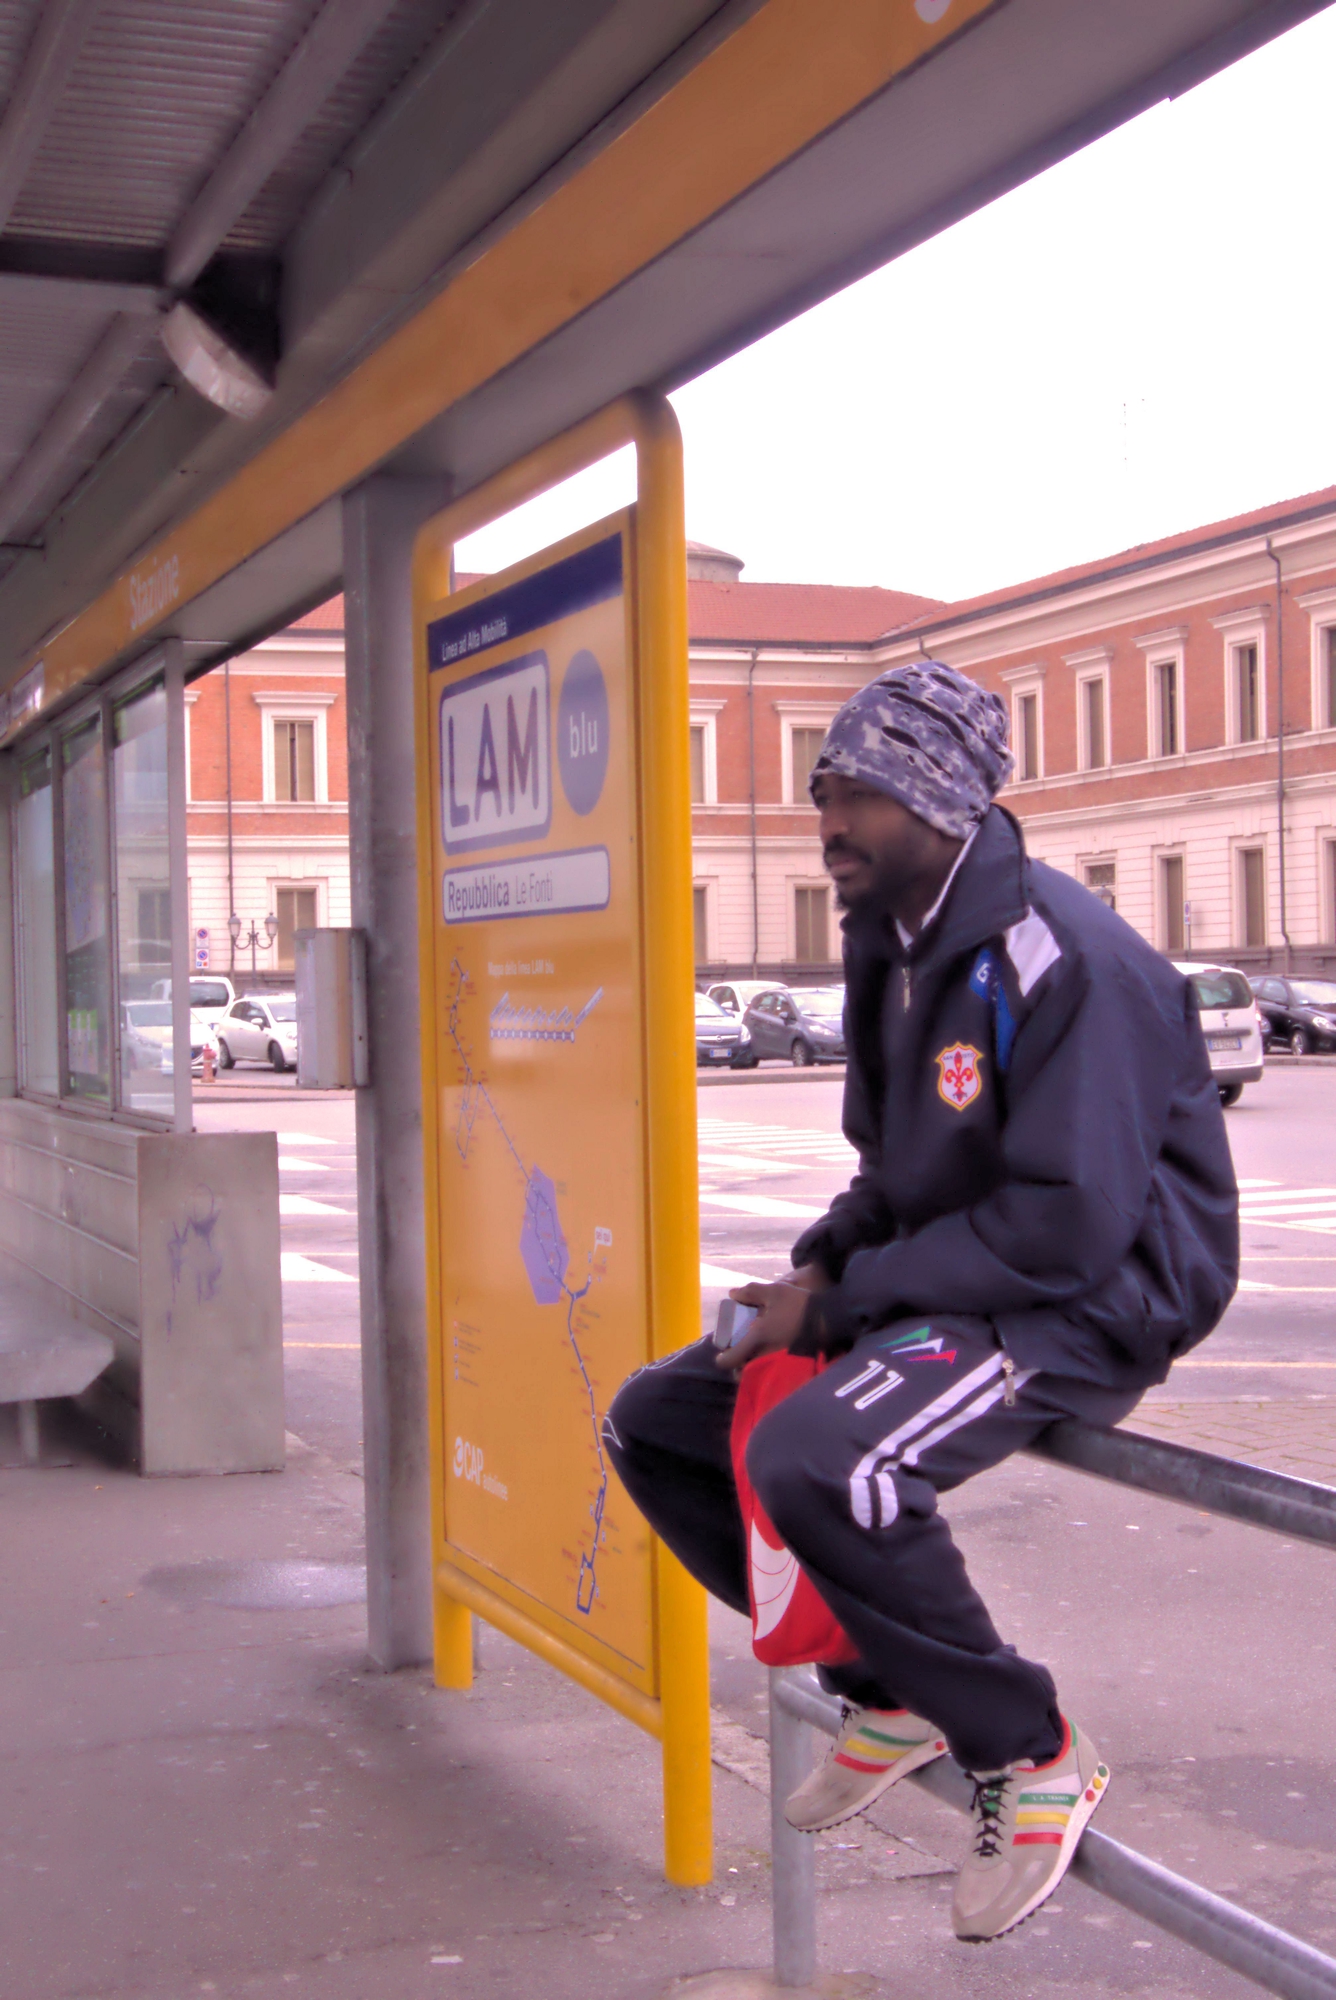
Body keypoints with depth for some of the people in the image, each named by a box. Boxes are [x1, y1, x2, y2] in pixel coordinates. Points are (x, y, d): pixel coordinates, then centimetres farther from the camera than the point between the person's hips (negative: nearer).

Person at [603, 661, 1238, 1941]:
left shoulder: (1061, 958, -20)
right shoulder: (890, 947, 9)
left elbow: (1068, 1227, -26)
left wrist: (844, 1303, -20)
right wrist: (817, 1269, -2)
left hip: (1093, 1305, -10)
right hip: (943, 1286, 10)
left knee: (815, 1457, -34)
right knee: (654, 1418, 5)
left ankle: (1031, 1756, -11)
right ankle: (889, 1692, 12)